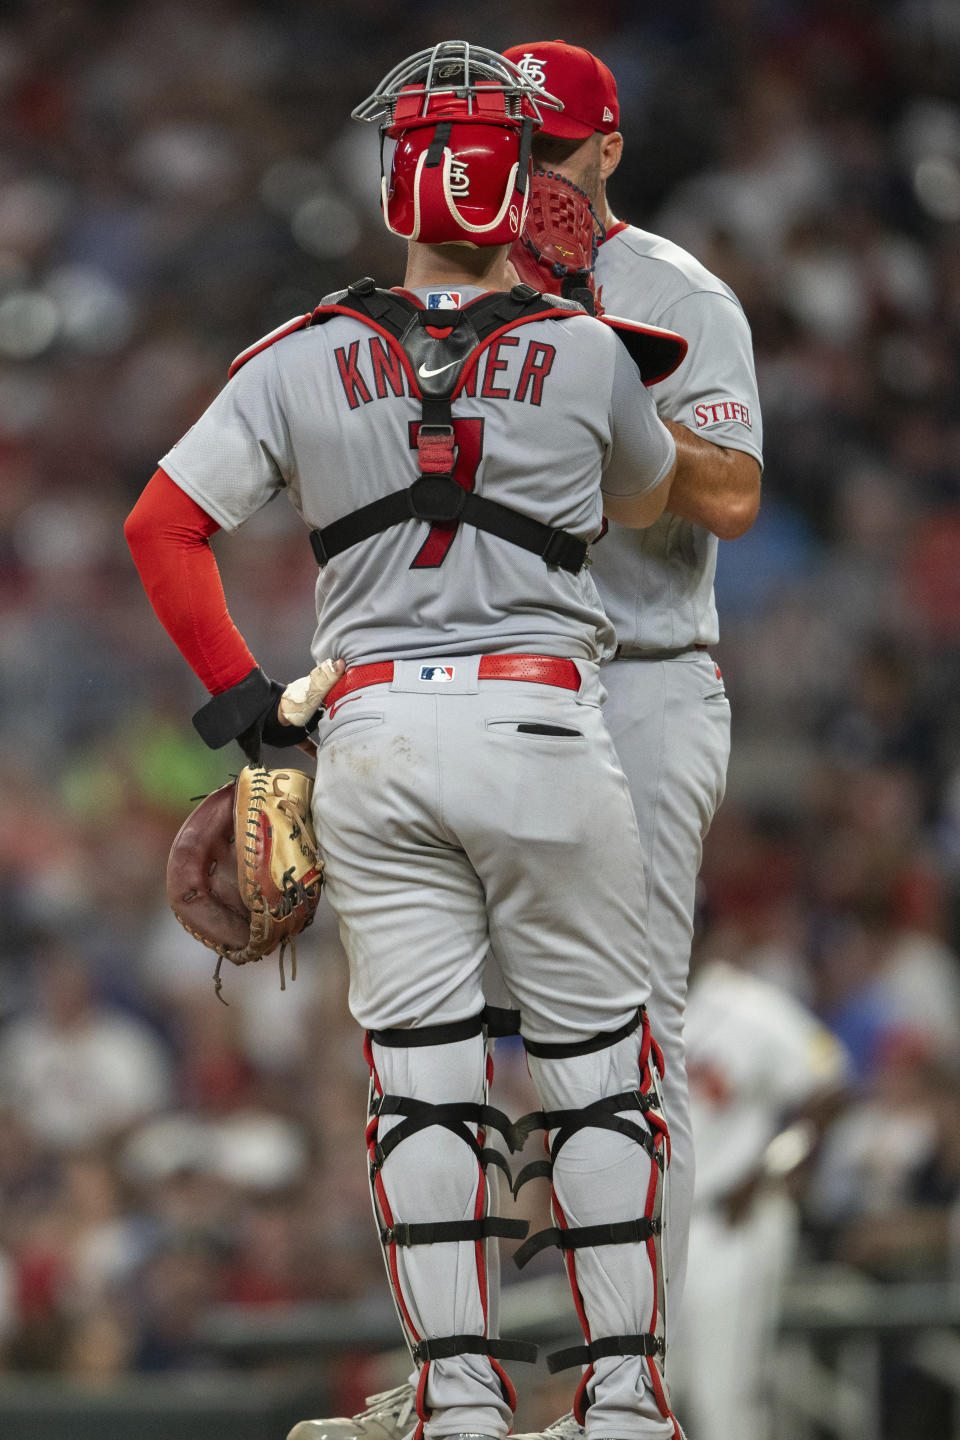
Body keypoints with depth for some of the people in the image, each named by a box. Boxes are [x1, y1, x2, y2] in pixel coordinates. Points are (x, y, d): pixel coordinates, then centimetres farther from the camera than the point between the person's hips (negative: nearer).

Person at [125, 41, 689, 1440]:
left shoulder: (303, 362, 1)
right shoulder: (588, 355, 0)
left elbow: (164, 524, -2)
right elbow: (647, 499, 20)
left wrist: (234, 686, 8)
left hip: (373, 737, 1)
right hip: (545, 733, -1)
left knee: (422, 1068, 4)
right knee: (599, 1060, 8)